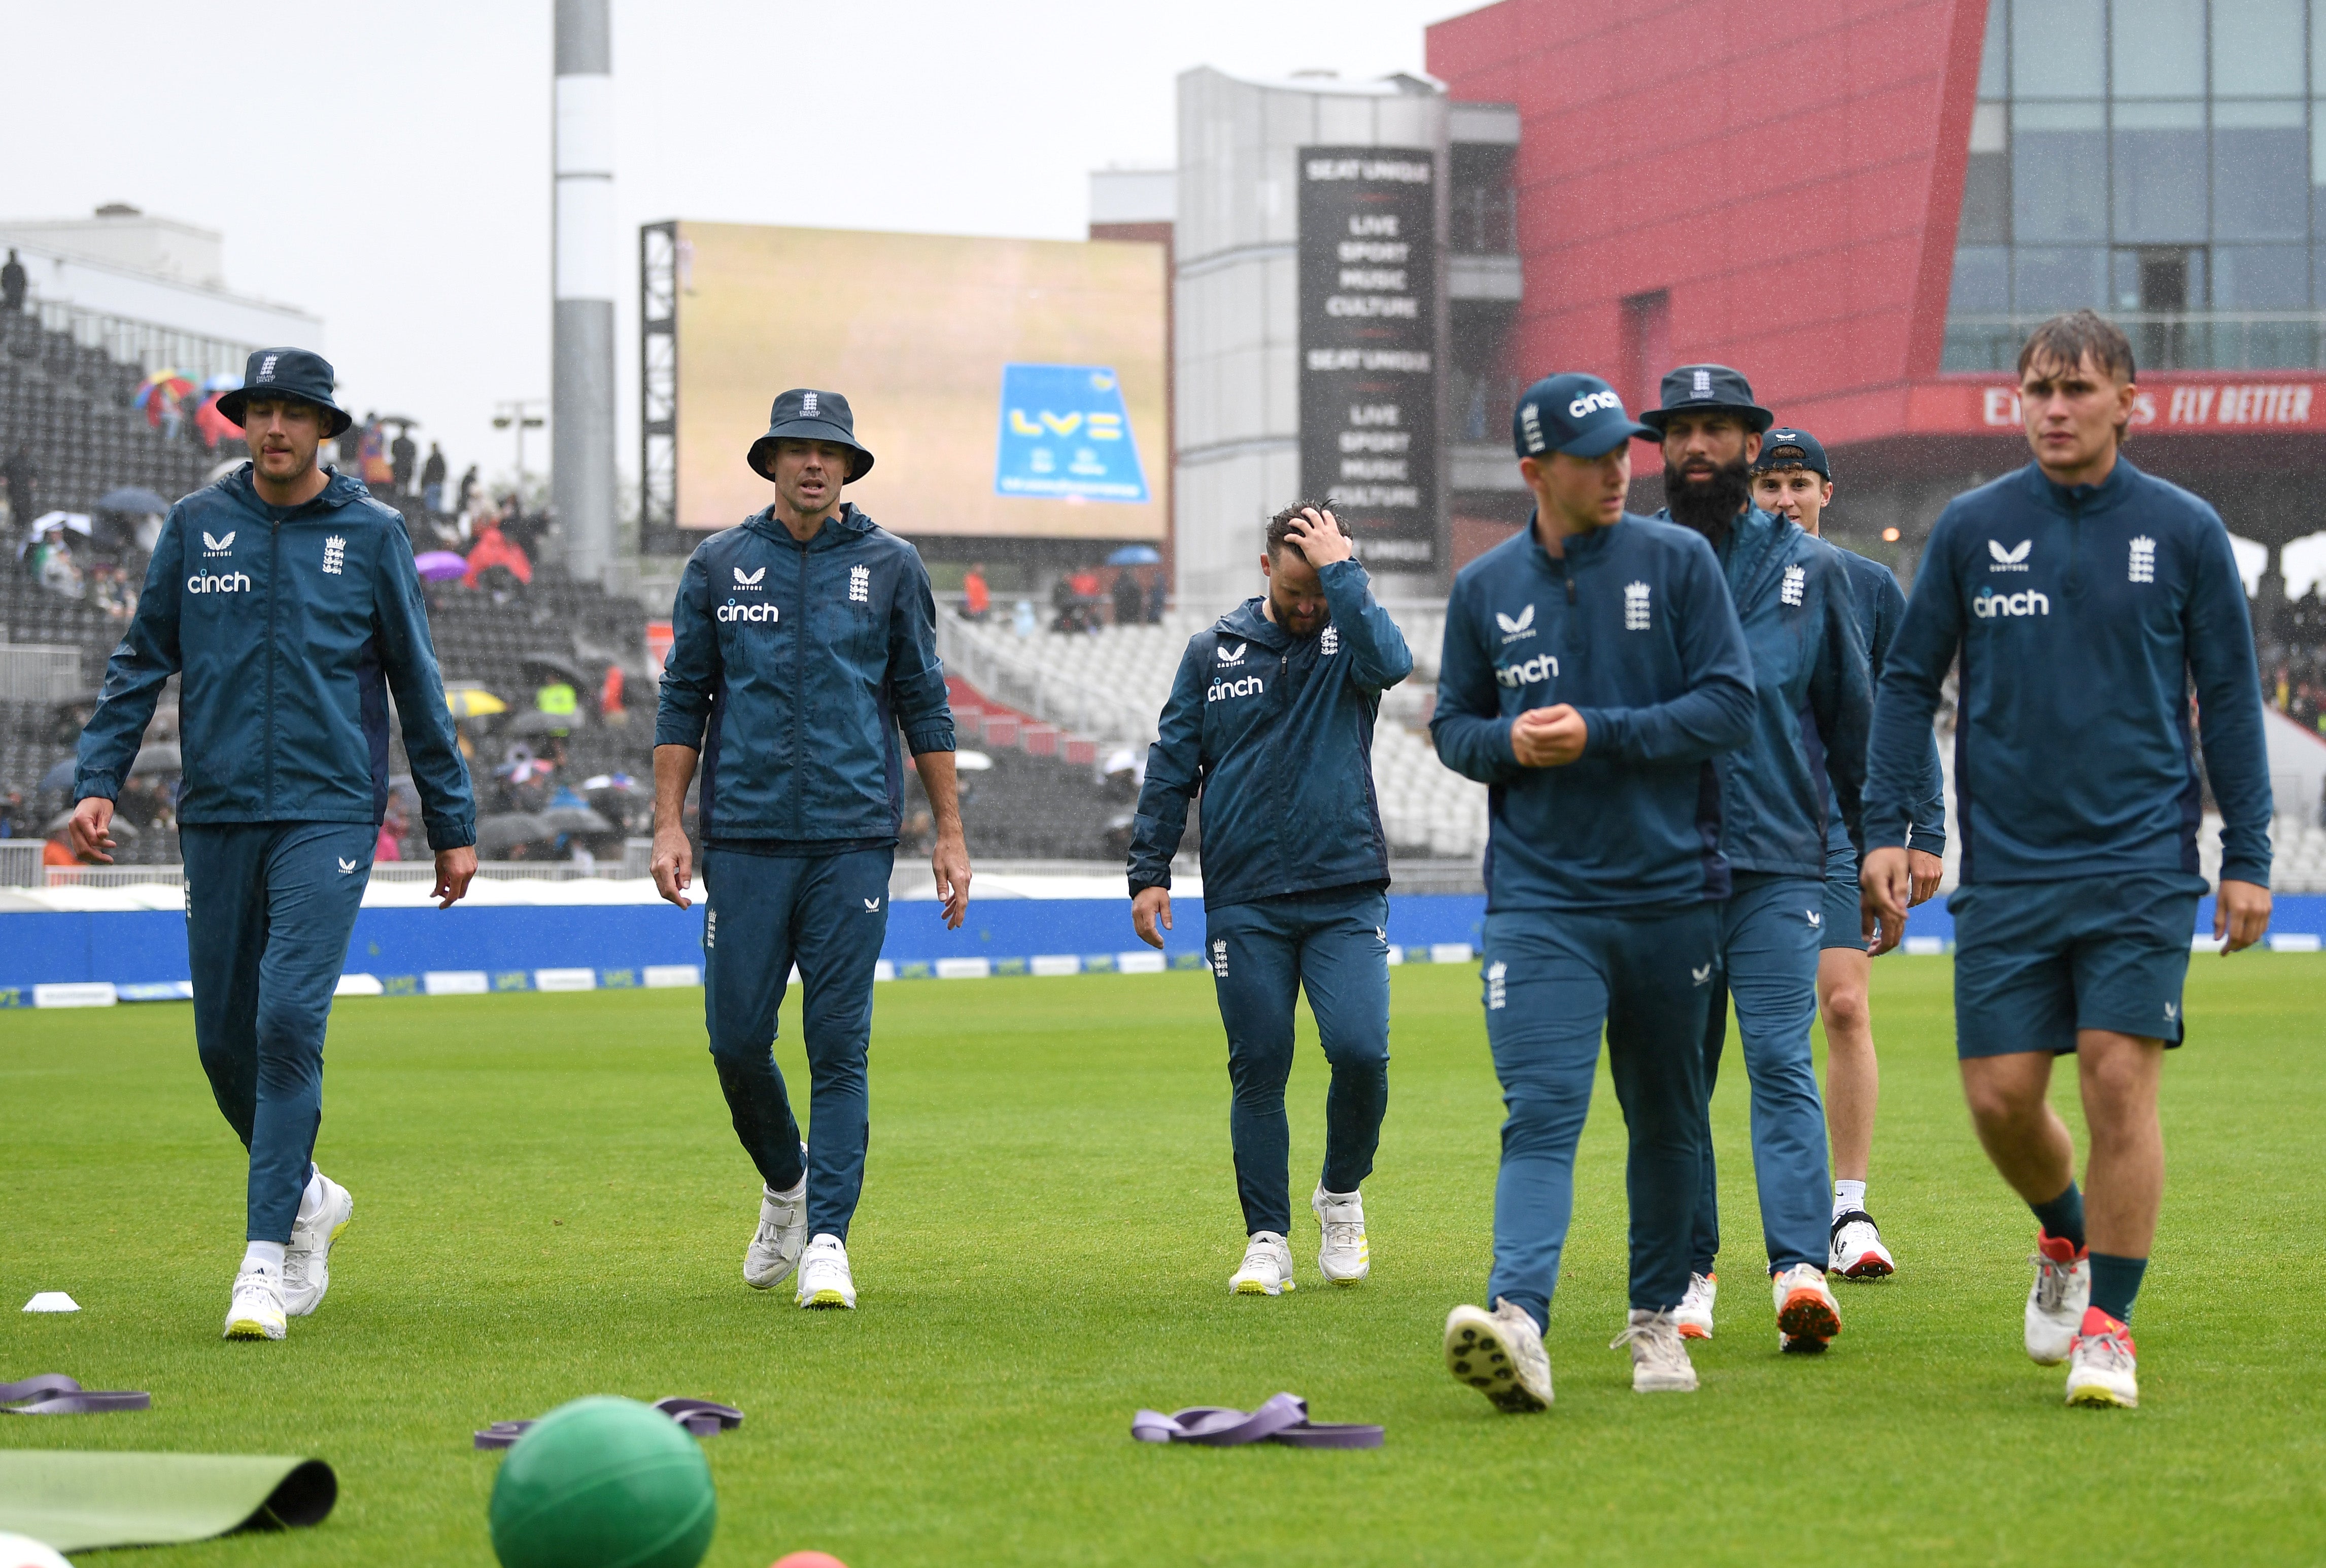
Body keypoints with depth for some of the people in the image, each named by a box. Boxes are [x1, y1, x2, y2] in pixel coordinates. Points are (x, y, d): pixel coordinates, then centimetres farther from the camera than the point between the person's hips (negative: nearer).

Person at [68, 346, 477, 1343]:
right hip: (217, 815, 3)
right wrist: (97, 781, -3)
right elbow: (141, 664, 9)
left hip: (328, 815, -3)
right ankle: (306, 1199, 31)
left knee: (290, 1022, -16)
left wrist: (453, 827, 8)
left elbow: (417, 688, 7)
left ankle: (266, 1256, -14)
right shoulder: (195, 527, 7)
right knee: (226, 1038, 7)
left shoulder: (370, 534, 2)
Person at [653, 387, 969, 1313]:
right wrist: (669, 823, 0)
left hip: (853, 838, -1)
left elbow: (924, 706, 9)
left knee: (839, 1045, -6)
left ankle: (827, 1238, -6)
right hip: (745, 839, 1)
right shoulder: (720, 566, 8)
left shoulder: (890, 567, 7)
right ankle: (784, 1182, 27)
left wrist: (950, 833, 4)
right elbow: (683, 702, 9)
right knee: (737, 1039, 0)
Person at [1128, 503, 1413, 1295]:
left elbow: (1391, 660, -20)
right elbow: (1172, 763, 11)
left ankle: (1341, 1196, 12)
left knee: (1360, 1052, -13)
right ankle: (1267, 1240, 8)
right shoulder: (1215, 650, 9)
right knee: (1258, 1071, 0)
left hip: (1346, 893, -1)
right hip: (1243, 899, 1)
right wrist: (1150, 869, 4)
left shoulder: (1348, 637, 6)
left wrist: (1341, 571, -14)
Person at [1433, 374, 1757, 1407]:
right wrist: (1508, 741, -8)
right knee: (1540, 1118, -15)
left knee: (1667, 1120, 12)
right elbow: (1452, 725, 15)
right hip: (1539, 898, 0)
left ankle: (1657, 1318, 27)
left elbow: (1730, 706, -5)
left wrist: (1598, 734, -15)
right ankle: (1518, 1323, -29)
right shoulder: (1485, 588, 7)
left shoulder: (1678, 562, 0)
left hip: (1671, 891, 0)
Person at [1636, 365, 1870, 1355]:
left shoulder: (1808, 570, 9)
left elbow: (1853, 718, 13)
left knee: (1782, 1063, -11)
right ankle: (1686, 1274, 14)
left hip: (1778, 862, -1)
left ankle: (1801, 1268, -19)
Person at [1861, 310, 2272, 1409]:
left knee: (2120, 1083, -10)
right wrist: (1885, 830, 2)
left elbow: (2230, 696, 6)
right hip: (2005, 868, 2)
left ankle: (2108, 1320, 0)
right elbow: (1908, 681, 10)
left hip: (2142, 865, -2)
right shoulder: (1971, 530, 4)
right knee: (2001, 1097, 0)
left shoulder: (2184, 532, 2)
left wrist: (2247, 856, 2)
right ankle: (2065, 1236, 30)